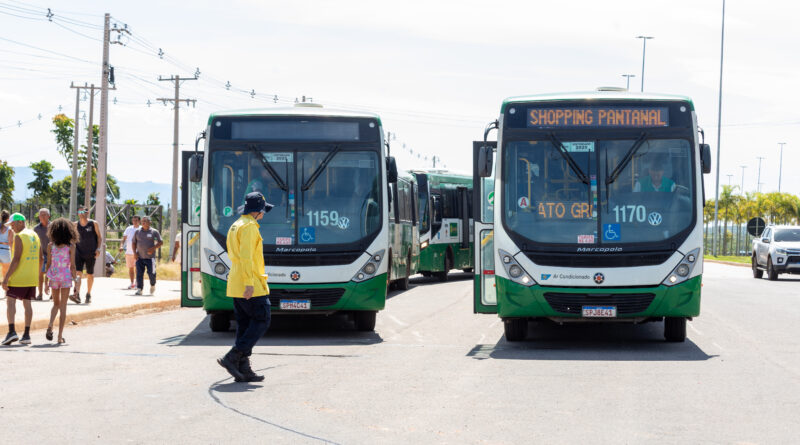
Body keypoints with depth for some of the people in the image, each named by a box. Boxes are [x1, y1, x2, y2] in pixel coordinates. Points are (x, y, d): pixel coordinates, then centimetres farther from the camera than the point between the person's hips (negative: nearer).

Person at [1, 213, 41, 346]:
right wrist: (37, 275, 24)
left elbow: (16, 259, -18)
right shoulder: (35, 235, 12)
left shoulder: (19, 237, -12)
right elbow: (40, 258, 16)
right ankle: (26, 335, 7)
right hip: (32, 278, 7)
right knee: (27, 304, 9)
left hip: (19, 276, -7)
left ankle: (12, 331, -15)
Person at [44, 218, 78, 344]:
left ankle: (50, 324, -7)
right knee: (63, 306, 5)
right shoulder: (71, 247, -6)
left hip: (54, 277, 2)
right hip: (66, 277, -2)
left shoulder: (51, 246, -1)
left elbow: (48, 264, 2)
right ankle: (60, 335, 3)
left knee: (56, 304, 19)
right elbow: (72, 266, -6)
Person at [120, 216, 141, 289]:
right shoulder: (128, 229, 9)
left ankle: (136, 283, -6)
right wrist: (121, 245, -12)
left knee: (136, 267, -11)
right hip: (129, 252, 3)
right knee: (130, 268, 8)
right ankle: (132, 283, 16)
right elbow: (124, 238, 6)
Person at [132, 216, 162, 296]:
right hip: (139, 257, 3)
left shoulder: (154, 232, 1)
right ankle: (139, 289, -2)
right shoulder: (137, 232, 10)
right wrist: (134, 252, 1)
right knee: (139, 274, -6)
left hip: (150, 257, -3)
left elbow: (161, 242, 3)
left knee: (151, 273, -9)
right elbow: (134, 243, 16)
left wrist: (153, 248, -13)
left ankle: (152, 285, 19)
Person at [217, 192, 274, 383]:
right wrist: (249, 283, -24)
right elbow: (246, 256, -21)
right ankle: (232, 358, -12)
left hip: (236, 286, 10)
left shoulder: (235, 226, 19)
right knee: (261, 321, -4)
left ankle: (243, 369, 7)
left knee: (244, 325, 9)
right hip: (251, 286, -10)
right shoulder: (249, 226, -13)